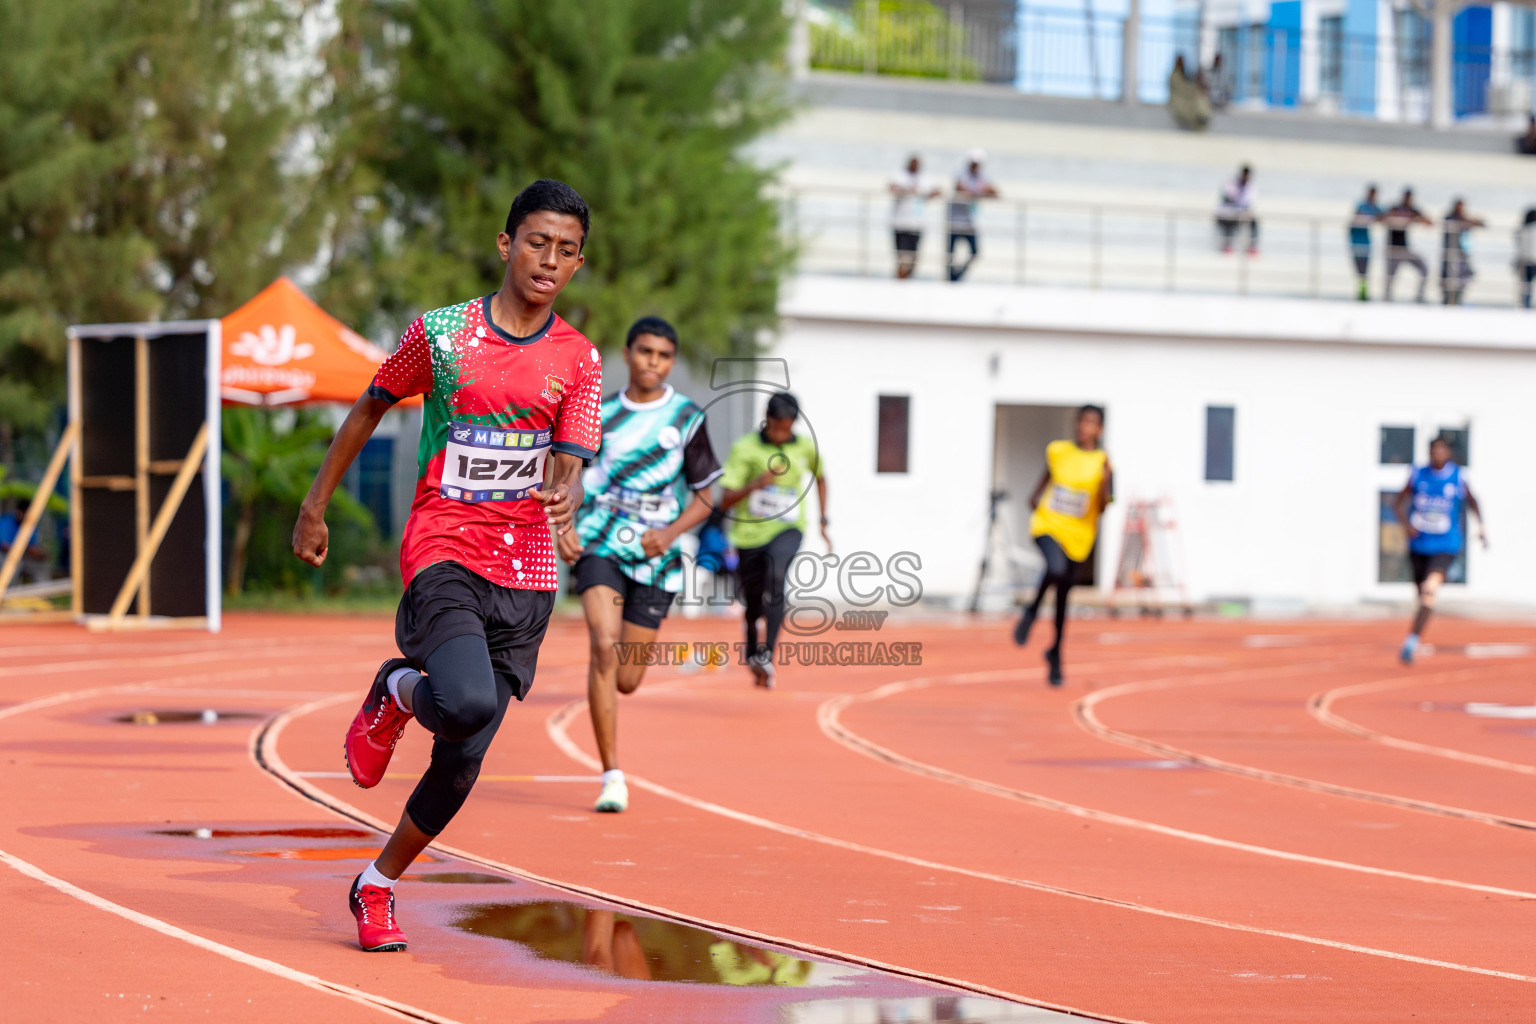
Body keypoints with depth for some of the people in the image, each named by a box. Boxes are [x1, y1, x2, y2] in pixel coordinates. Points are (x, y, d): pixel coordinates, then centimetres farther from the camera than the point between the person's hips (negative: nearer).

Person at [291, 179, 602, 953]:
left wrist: (564, 497, -28)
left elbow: (569, 468, -3)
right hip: (442, 548, -3)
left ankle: (377, 887, 24)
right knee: (467, 703, -30)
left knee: (462, 761, 2)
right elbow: (370, 408, 12)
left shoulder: (578, 360, 4)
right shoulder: (441, 332, -1)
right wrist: (316, 504, 15)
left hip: (523, 573, 3)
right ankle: (400, 692, 6)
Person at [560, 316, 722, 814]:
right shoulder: (601, 413, 6)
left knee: (626, 680, 2)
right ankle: (612, 777, -20)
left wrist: (670, 533, -11)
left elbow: (705, 497, 6)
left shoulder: (686, 419, 2)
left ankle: (601, 686, 44)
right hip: (599, 546, 0)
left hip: (654, 558, 0)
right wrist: (564, 527, -4)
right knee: (604, 646, -23)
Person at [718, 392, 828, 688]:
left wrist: (823, 522, 17)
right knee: (753, 605, 8)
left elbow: (820, 478, 21)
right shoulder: (744, 449, -10)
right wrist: (756, 484, -30)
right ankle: (752, 653, 40)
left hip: (787, 529, 0)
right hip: (750, 532, 0)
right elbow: (725, 500, -13)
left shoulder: (805, 447, -1)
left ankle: (766, 654, -32)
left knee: (776, 574, -31)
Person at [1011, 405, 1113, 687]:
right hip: (1048, 525, -1)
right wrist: (1036, 495, 24)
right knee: (1056, 569, -32)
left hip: (1078, 535, 1)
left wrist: (1105, 482, -26)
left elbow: (1102, 507, -12)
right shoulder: (1057, 451, -1)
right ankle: (1032, 611, -6)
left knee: (1063, 595, 9)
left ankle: (1056, 654, 28)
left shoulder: (1103, 463, -6)